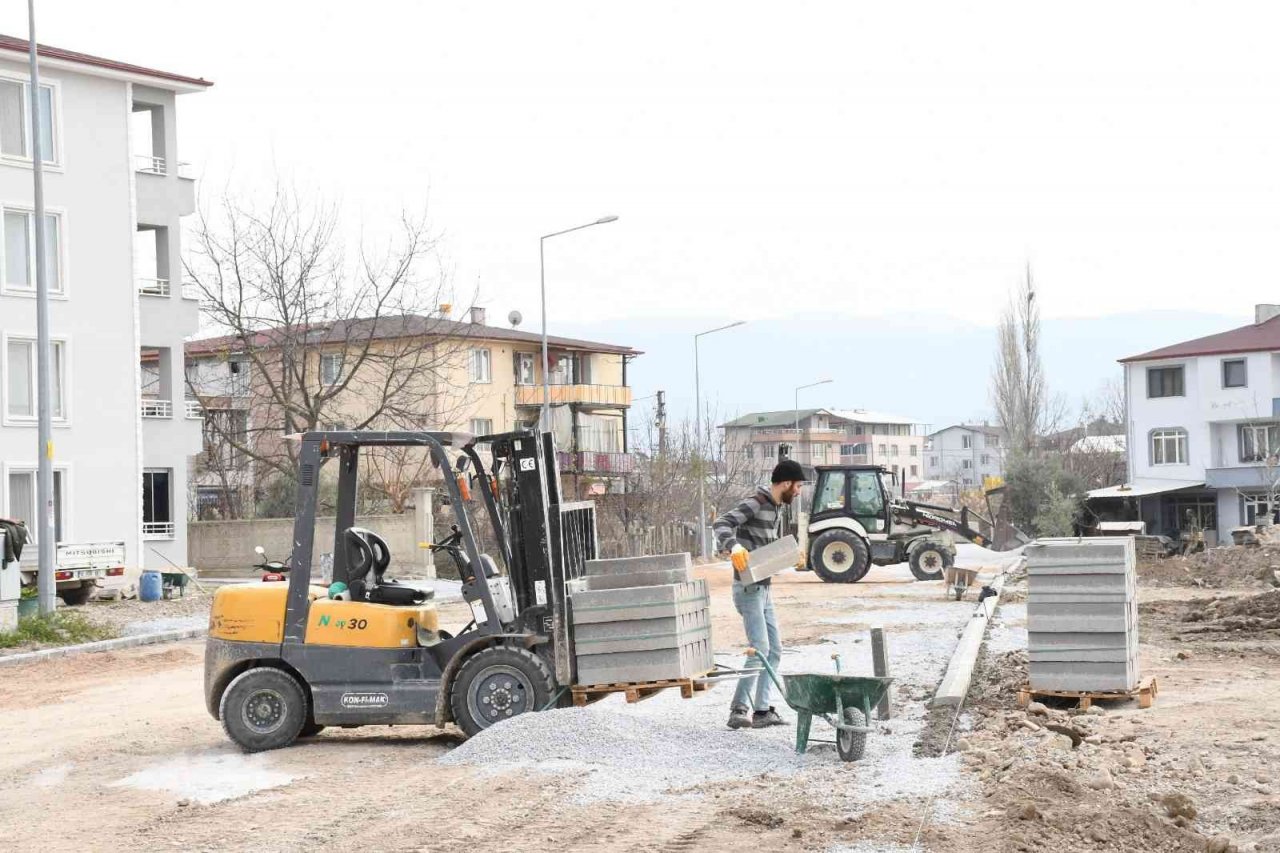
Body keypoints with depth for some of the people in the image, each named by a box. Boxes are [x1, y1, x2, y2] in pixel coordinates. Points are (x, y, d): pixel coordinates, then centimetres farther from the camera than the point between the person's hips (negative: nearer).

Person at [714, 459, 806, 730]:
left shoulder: (774, 508, 14)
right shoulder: (754, 503, -13)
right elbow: (721, 524, -28)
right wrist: (734, 546, -44)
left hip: (764, 590, 10)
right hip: (748, 590, -10)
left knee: (774, 651, 10)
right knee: (760, 649, -16)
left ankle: (761, 710, 13)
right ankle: (739, 710, -14)